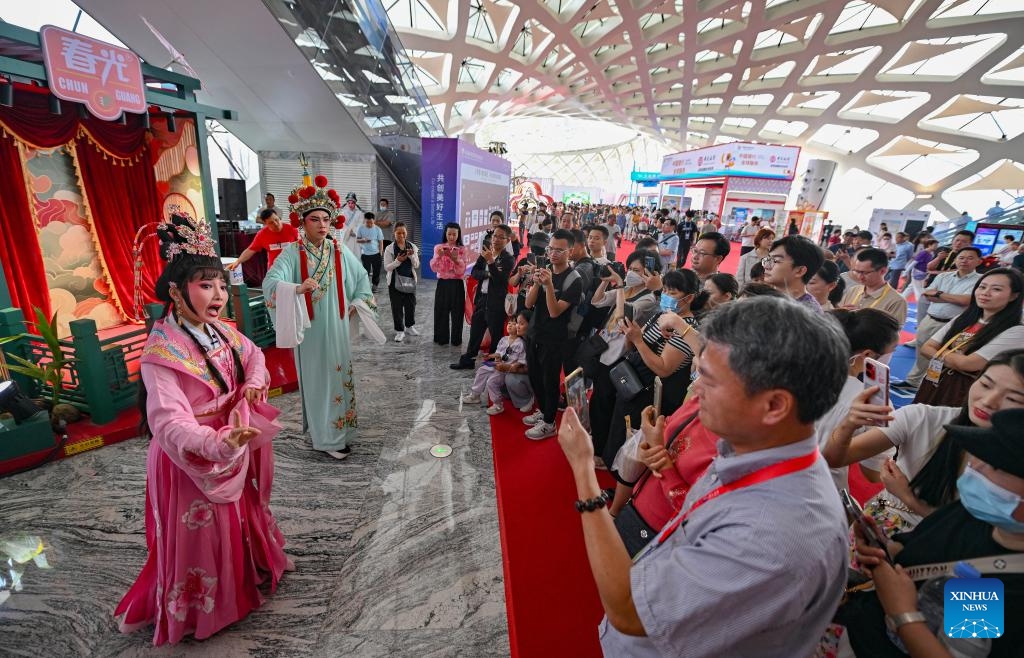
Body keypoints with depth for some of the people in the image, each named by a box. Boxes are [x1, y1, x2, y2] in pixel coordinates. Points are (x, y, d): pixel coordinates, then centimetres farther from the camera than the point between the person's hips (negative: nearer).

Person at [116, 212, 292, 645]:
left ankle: (252, 567, 55)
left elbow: (253, 355, 15)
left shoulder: (222, 332, -5)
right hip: (192, 458, -7)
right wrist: (218, 443, -50)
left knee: (242, 514, 28)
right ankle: (196, 609, 39)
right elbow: (169, 423, -34)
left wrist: (254, 381, -5)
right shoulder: (161, 353, -27)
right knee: (201, 534, 11)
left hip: (234, 449, 8)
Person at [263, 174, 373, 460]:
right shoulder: (292, 252, -8)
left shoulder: (339, 251, 2)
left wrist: (354, 304, 5)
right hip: (309, 330, -3)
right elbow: (271, 281, -21)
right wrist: (298, 288, -40)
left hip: (336, 328, 3)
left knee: (339, 376, 11)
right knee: (317, 379, 4)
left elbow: (362, 278, 14)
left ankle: (338, 431, 26)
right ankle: (327, 437, 16)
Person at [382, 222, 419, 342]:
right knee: (397, 307, 3)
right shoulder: (389, 248, -7)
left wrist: (412, 256, -18)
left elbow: (416, 265, 0)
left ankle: (410, 326, 33)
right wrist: (398, 261, -24)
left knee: (411, 304, 12)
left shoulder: (412, 247, 2)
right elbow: (387, 267, -9)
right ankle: (399, 331, 15)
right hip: (395, 281, -3)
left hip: (410, 280, 3)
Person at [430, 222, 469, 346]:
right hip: (442, 284, 1)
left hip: (457, 285, 0)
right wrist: (438, 256, -24)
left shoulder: (462, 250, 0)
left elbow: (462, 271, -8)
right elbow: (434, 268, -7)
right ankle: (441, 338, 18)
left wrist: (456, 259, -25)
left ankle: (456, 339, 17)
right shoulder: (438, 248, 1)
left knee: (457, 312, 4)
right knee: (441, 311, 5)